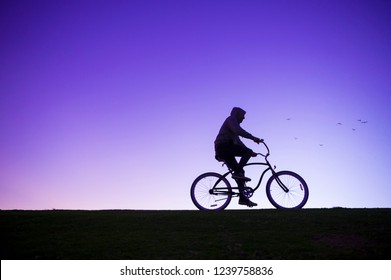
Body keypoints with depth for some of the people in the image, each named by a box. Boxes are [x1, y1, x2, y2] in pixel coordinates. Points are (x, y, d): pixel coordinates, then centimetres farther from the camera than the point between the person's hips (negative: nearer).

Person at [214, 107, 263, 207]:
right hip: (223, 147, -9)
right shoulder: (231, 119, 0)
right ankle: (237, 172, -21)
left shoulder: (234, 123, 31)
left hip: (224, 151, 9)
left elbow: (238, 142, 34)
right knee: (247, 152, -18)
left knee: (239, 172, 4)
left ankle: (243, 198, 2)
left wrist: (249, 151, 28)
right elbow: (238, 131, -20)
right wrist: (253, 138, -23)